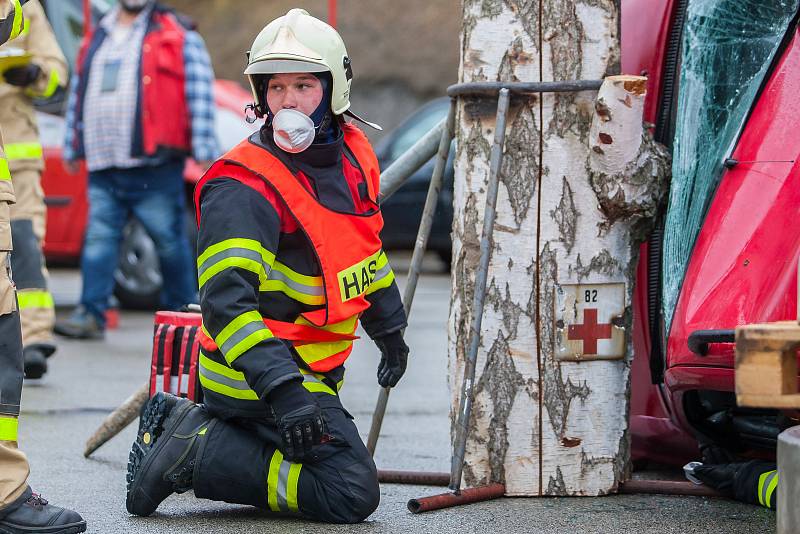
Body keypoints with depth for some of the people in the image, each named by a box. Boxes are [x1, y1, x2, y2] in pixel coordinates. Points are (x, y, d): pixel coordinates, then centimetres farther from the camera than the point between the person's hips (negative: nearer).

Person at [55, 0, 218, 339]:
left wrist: (204, 152, -10)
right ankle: (91, 314, -1)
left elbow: (200, 93, -3)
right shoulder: (96, 40, 20)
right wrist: (72, 147, 23)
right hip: (103, 169, 5)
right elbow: (78, 93, 26)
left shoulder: (177, 37, 3)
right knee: (99, 238, -1)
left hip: (154, 169, -5)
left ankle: (181, 309, 12)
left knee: (168, 240, 0)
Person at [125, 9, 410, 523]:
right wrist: (283, 389, -40)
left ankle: (181, 423, 17)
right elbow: (226, 300, -31)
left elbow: (364, 244, 22)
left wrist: (389, 326, 31)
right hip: (256, 376, -9)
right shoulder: (245, 187, -23)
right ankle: (195, 451, -12)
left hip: (310, 369, 9)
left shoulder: (352, 151, 3)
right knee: (351, 493, -17)